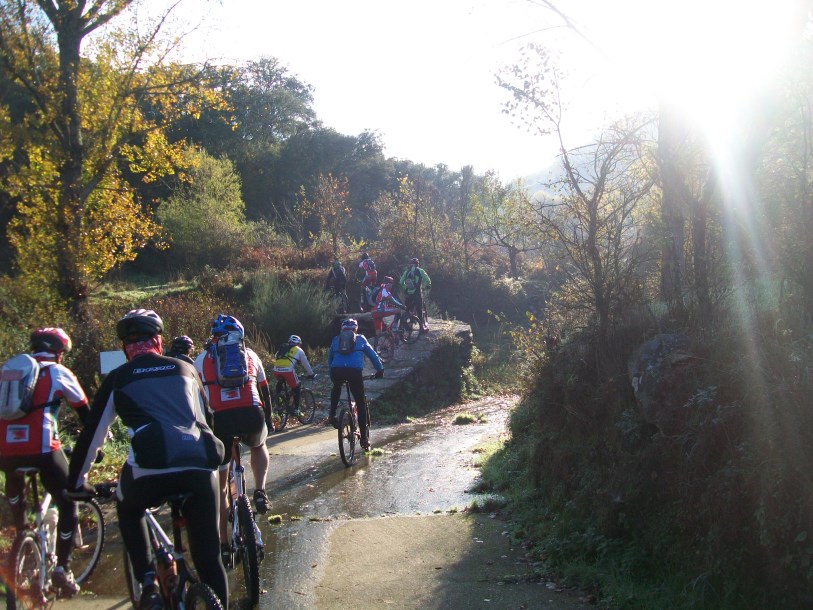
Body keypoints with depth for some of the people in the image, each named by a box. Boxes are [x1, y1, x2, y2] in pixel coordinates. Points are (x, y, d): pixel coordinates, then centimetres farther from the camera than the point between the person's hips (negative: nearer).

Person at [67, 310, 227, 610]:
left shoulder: (118, 378, 17)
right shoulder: (185, 369, 24)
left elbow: (92, 434, 22)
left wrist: (77, 481, 35)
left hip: (150, 468, -2)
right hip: (200, 469, 2)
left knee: (128, 509, 31)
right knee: (209, 556, 13)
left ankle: (149, 582, 15)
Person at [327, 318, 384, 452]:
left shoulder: (335, 340, 26)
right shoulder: (360, 339, 23)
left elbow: (329, 359, 34)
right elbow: (373, 355, 29)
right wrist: (380, 369, 42)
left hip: (336, 371, 2)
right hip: (354, 371, -2)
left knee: (336, 388, 38)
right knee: (361, 404, 9)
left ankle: (332, 415, 21)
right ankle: (364, 438, 6)